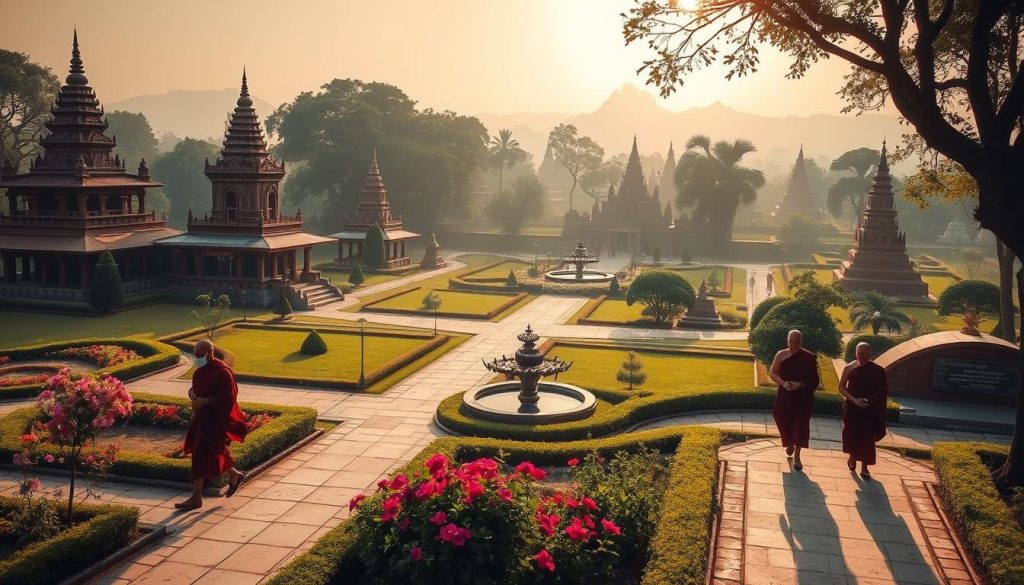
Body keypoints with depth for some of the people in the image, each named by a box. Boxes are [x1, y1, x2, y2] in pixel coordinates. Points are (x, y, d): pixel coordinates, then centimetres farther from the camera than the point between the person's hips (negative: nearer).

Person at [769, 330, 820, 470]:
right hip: (784, 396, 2)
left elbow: (815, 380, -4)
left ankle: (797, 456, 11)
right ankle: (790, 444, 42)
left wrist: (801, 384, -21)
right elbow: (773, 373, 2)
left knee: (800, 425, -1)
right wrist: (783, 383, -16)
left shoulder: (809, 358, -8)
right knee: (785, 423, 10)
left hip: (802, 398, -2)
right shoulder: (781, 355, -3)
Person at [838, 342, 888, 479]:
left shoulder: (878, 370, -4)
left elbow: (883, 391, 3)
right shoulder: (849, 368, -4)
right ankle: (852, 457, 36)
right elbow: (841, 387, -2)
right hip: (852, 408, 0)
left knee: (867, 438, 2)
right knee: (851, 434, 8)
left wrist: (872, 400, -13)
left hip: (870, 410, 0)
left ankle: (864, 468, 12)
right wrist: (854, 399, -16)